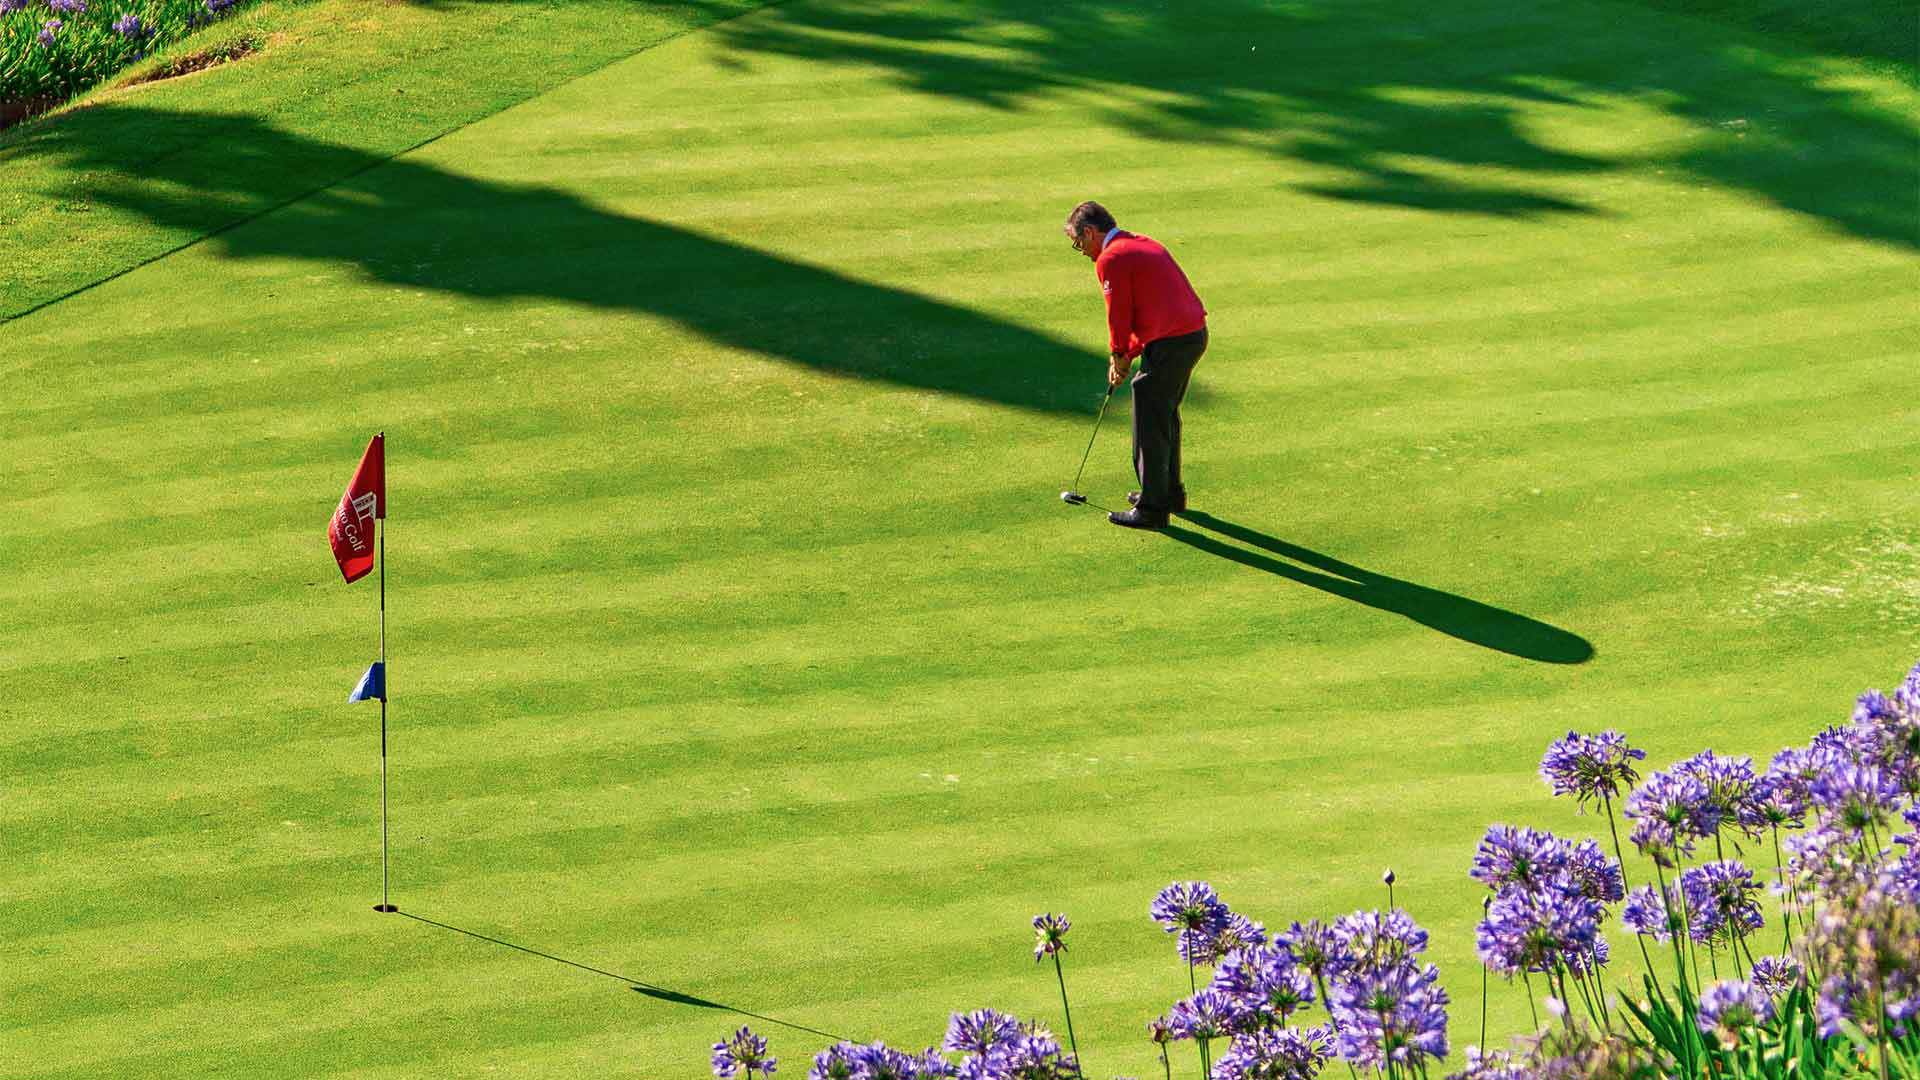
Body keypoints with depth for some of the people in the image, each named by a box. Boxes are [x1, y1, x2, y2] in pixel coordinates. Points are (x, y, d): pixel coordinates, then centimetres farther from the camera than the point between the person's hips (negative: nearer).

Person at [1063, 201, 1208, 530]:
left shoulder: (1111, 260, -12)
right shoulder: (1143, 245, 18)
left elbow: (1119, 317, -10)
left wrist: (1119, 357, 7)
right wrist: (1127, 354, 18)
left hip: (1168, 345, -10)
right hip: (1195, 333, 10)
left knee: (1150, 428, 0)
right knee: (1167, 418, 23)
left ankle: (1152, 509, 4)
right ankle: (1170, 493, 34)